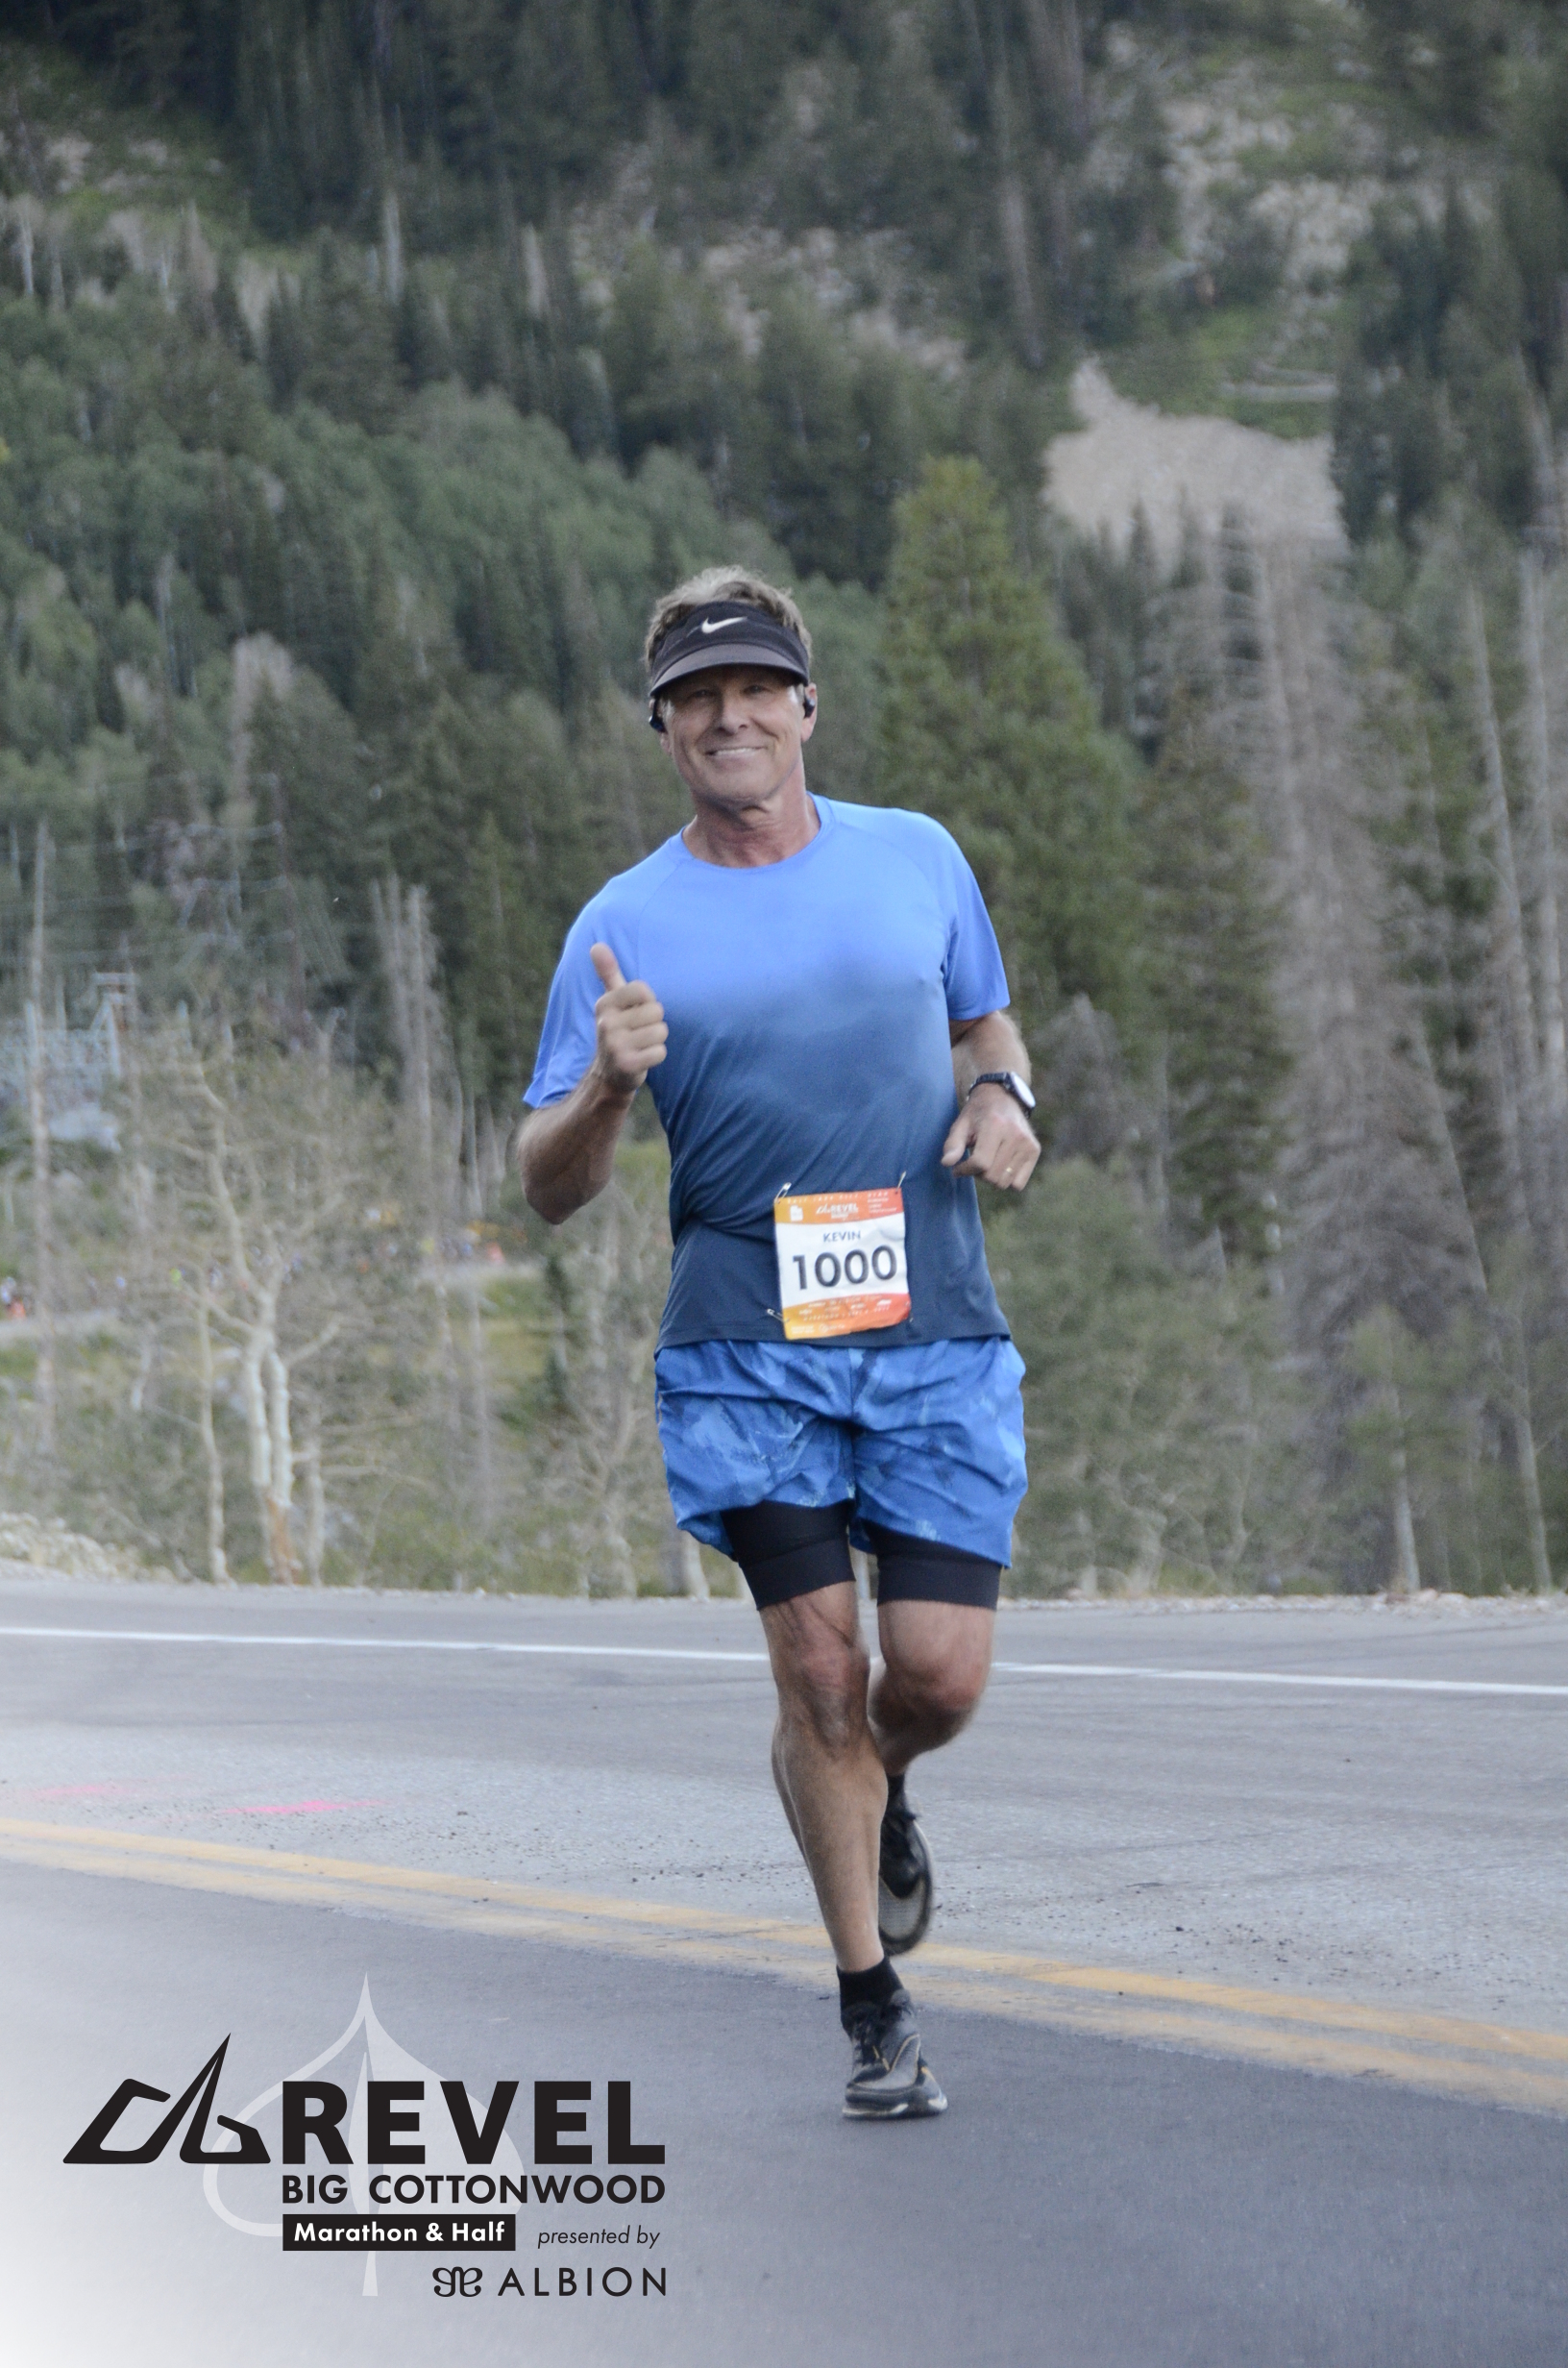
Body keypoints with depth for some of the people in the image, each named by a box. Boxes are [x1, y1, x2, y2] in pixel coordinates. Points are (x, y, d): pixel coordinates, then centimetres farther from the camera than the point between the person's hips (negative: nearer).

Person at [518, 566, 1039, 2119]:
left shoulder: (917, 858, 8)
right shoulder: (627, 927, 1)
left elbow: (985, 1023, 25)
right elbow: (550, 1191, 0)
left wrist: (1001, 1094, 2)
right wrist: (608, 1086, -21)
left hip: (936, 1342, 2)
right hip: (745, 1352, -2)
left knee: (938, 1675, -5)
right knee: (818, 1670, -7)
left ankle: (880, 1799, 32)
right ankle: (874, 2009, 10)